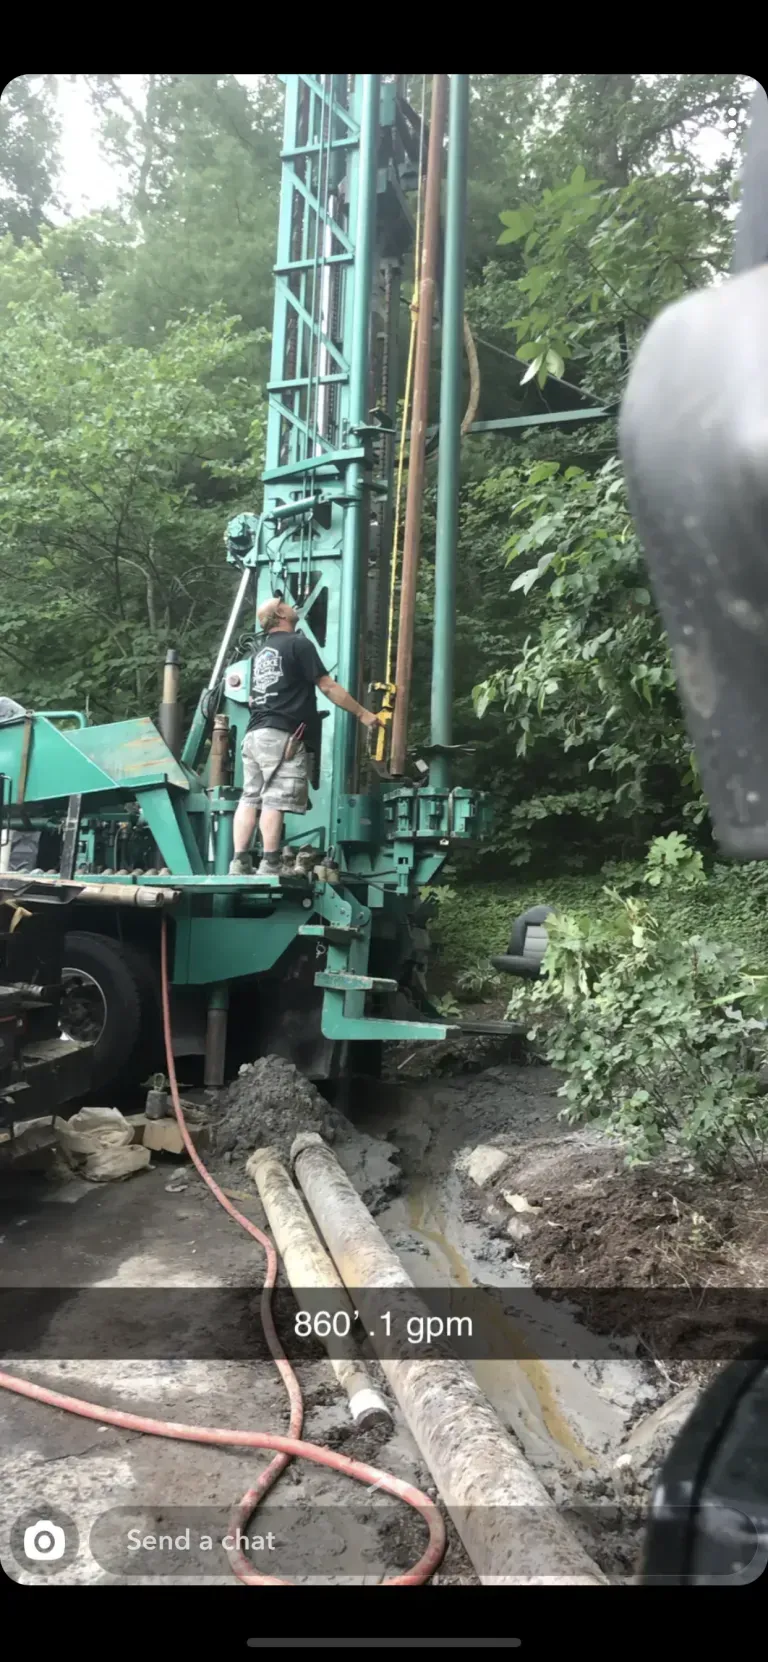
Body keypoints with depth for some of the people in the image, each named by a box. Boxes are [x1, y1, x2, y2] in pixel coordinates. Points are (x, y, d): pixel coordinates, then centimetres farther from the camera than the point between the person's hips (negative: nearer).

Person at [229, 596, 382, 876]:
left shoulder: (262, 652, 23)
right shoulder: (298, 644, -3)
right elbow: (328, 686, -6)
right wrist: (363, 714, 1)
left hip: (255, 733, 8)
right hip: (282, 735, -8)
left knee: (250, 798, 4)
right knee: (275, 801, -11)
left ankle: (239, 864, 0)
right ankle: (269, 867, -14)